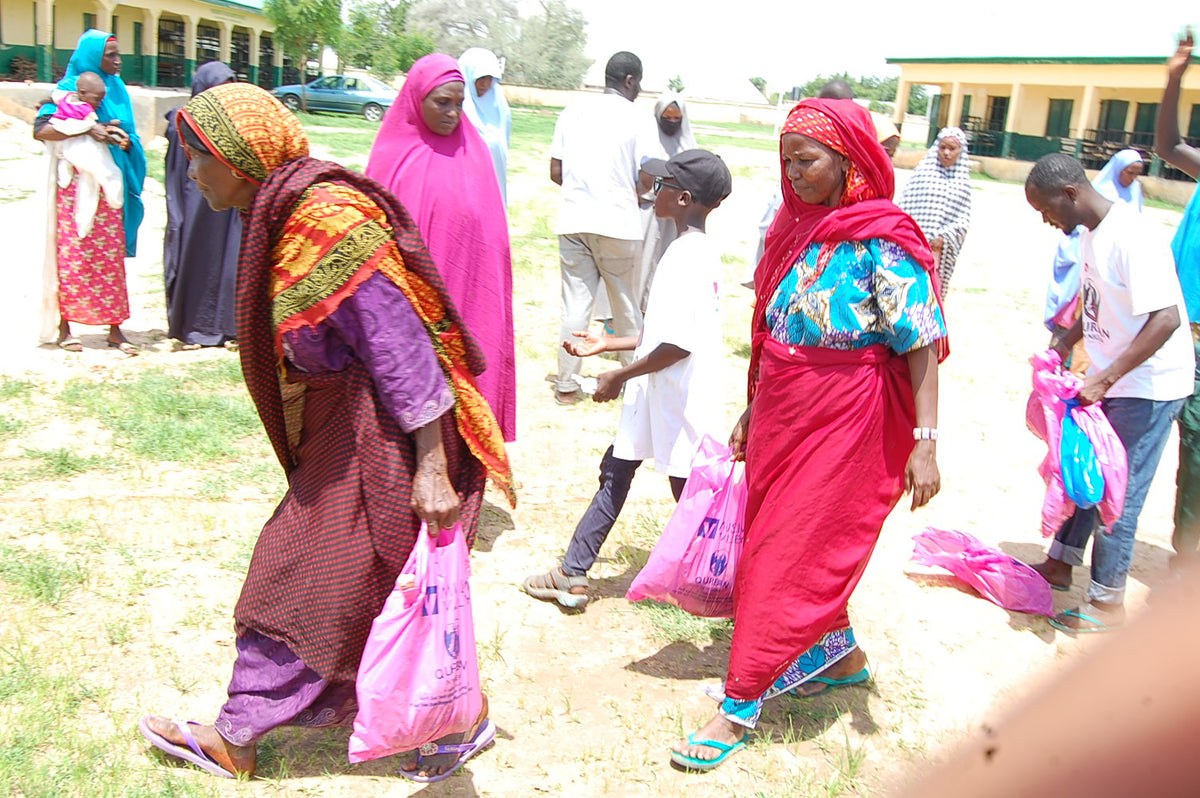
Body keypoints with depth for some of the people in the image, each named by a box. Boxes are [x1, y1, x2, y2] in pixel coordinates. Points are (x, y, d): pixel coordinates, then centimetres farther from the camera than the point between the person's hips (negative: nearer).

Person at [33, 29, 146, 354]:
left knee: (112, 256, 3)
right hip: (75, 184, -5)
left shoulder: (117, 89, 12)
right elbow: (40, 129, -16)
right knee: (73, 253, -2)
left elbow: (130, 138, 15)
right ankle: (63, 326, 8)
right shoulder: (69, 89, -4)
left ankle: (115, 328, 7)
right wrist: (88, 129, -24)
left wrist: (123, 139, -9)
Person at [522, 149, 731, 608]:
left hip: (679, 398, -10)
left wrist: (620, 376, -16)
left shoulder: (687, 257, -21)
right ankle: (573, 575, 25)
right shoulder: (699, 251, 10)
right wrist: (607, 345, 19)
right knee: (615, 472, 15)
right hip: (656, 396, 10)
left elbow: (678, 344, -28)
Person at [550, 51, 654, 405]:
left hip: (573, 220, 3)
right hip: (618, 223, -3)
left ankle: (566, 385, 9)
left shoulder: (573, 111, 7)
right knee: (626, 305, 11)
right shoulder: (635, 118, -5)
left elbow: (556, 171, 7)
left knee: (575, 303, 7)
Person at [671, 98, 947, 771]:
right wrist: (753, 411, 16)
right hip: (783, 413, 7)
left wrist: (925, 443, -22)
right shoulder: (795, 228, 6)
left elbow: (923, 347, -17)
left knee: (788, 559, -1)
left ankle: (740, 707, 9)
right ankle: (843, 655, 40)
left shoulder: (884, 244, -15)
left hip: (845, 424, -7)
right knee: (808, 545, 18)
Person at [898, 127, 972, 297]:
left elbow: (963, 219, 2)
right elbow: (904, 204, 2)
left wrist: (943, 238, -13)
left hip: (939, 249, 1)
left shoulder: (963, 182, 7)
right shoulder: (923, 172, 5)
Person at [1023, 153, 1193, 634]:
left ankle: (1107, 603, 14)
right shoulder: (1091, 234, 4)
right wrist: (1063, 347, 6)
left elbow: (1166, 318, -29)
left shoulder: (1130, 238, -24)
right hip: (1109, 379, 9)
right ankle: (1060, 566, 35)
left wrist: (1106, 378, -30)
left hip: (1146, 386, -9)